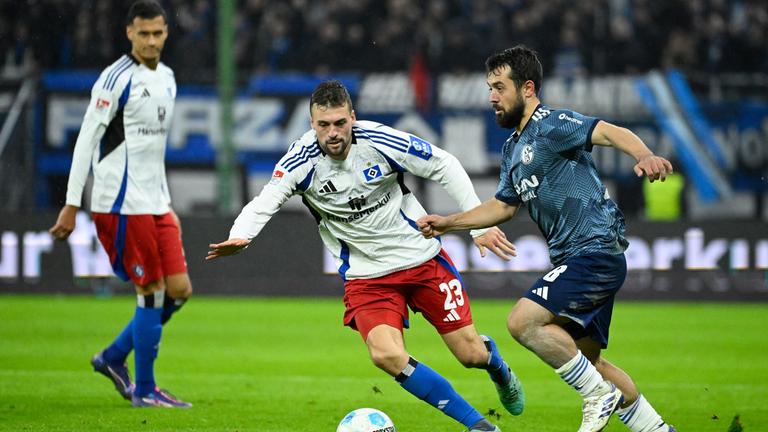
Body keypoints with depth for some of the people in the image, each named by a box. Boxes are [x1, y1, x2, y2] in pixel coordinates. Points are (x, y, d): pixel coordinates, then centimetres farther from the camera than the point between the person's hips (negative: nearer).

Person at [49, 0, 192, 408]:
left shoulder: (166, 78, 14)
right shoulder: (117, 79, -11)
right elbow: (86, 141, -13)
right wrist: (72, 204, -16)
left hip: (155, 204, 8)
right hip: (122, 203, -8)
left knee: (179, 289, 4)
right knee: (152, 291, -6)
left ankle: (114, 357, 20)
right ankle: (144, 390, 5)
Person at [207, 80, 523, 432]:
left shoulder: (378, 140, -17)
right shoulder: (301, 160, -16)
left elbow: (444, 167, -6)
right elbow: (265, 202, -23)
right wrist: (239, 236, -46)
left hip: (422, 257, 0)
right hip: (366, 275, 0)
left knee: (471, 355, 2)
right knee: (386, 355, -25)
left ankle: (495, 361, 45)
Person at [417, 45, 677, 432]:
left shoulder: (551, 125, -10)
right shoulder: (513, 148, 18)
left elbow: (608, 133, -26)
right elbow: (504, 205, 30)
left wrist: (644, 156, -45)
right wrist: (447, 223, 24)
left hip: (596, 252, -10)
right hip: (574, 259, 10)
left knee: (523, 321, -21)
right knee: (586, 361, 14)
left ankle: (599, 396, -8)